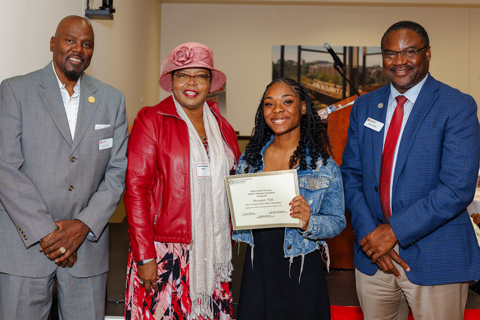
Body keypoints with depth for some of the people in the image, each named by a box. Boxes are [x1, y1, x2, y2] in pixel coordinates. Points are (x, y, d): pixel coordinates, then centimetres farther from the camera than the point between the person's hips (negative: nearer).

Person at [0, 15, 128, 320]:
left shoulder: (113, 99, 8)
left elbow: (118, 171, 5)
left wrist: (84, 224, -8)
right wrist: (46, 232, -13)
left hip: (88, 242, 2)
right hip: (26, 243, -2)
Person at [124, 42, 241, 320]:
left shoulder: (222, 127, 12)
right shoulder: (151, 120, -2)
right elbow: (136, 188, -8)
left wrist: (227, 242, 10)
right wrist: (144, 256, -13)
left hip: (214, 254, 4)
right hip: (164, 253, -4)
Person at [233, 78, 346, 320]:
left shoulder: (324, 166, -6)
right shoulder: (250, 159, 4)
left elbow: (337, 222, -4)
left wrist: (309, 223, -23)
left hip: (302, 270, -3)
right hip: (257, 266, 3)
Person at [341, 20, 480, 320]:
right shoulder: (364, 106, 7)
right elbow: (351, 174, 6)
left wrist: (395, 230, -17)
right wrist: (369, 232, -7)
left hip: (434, 260, -4)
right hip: (372, 252, 4)